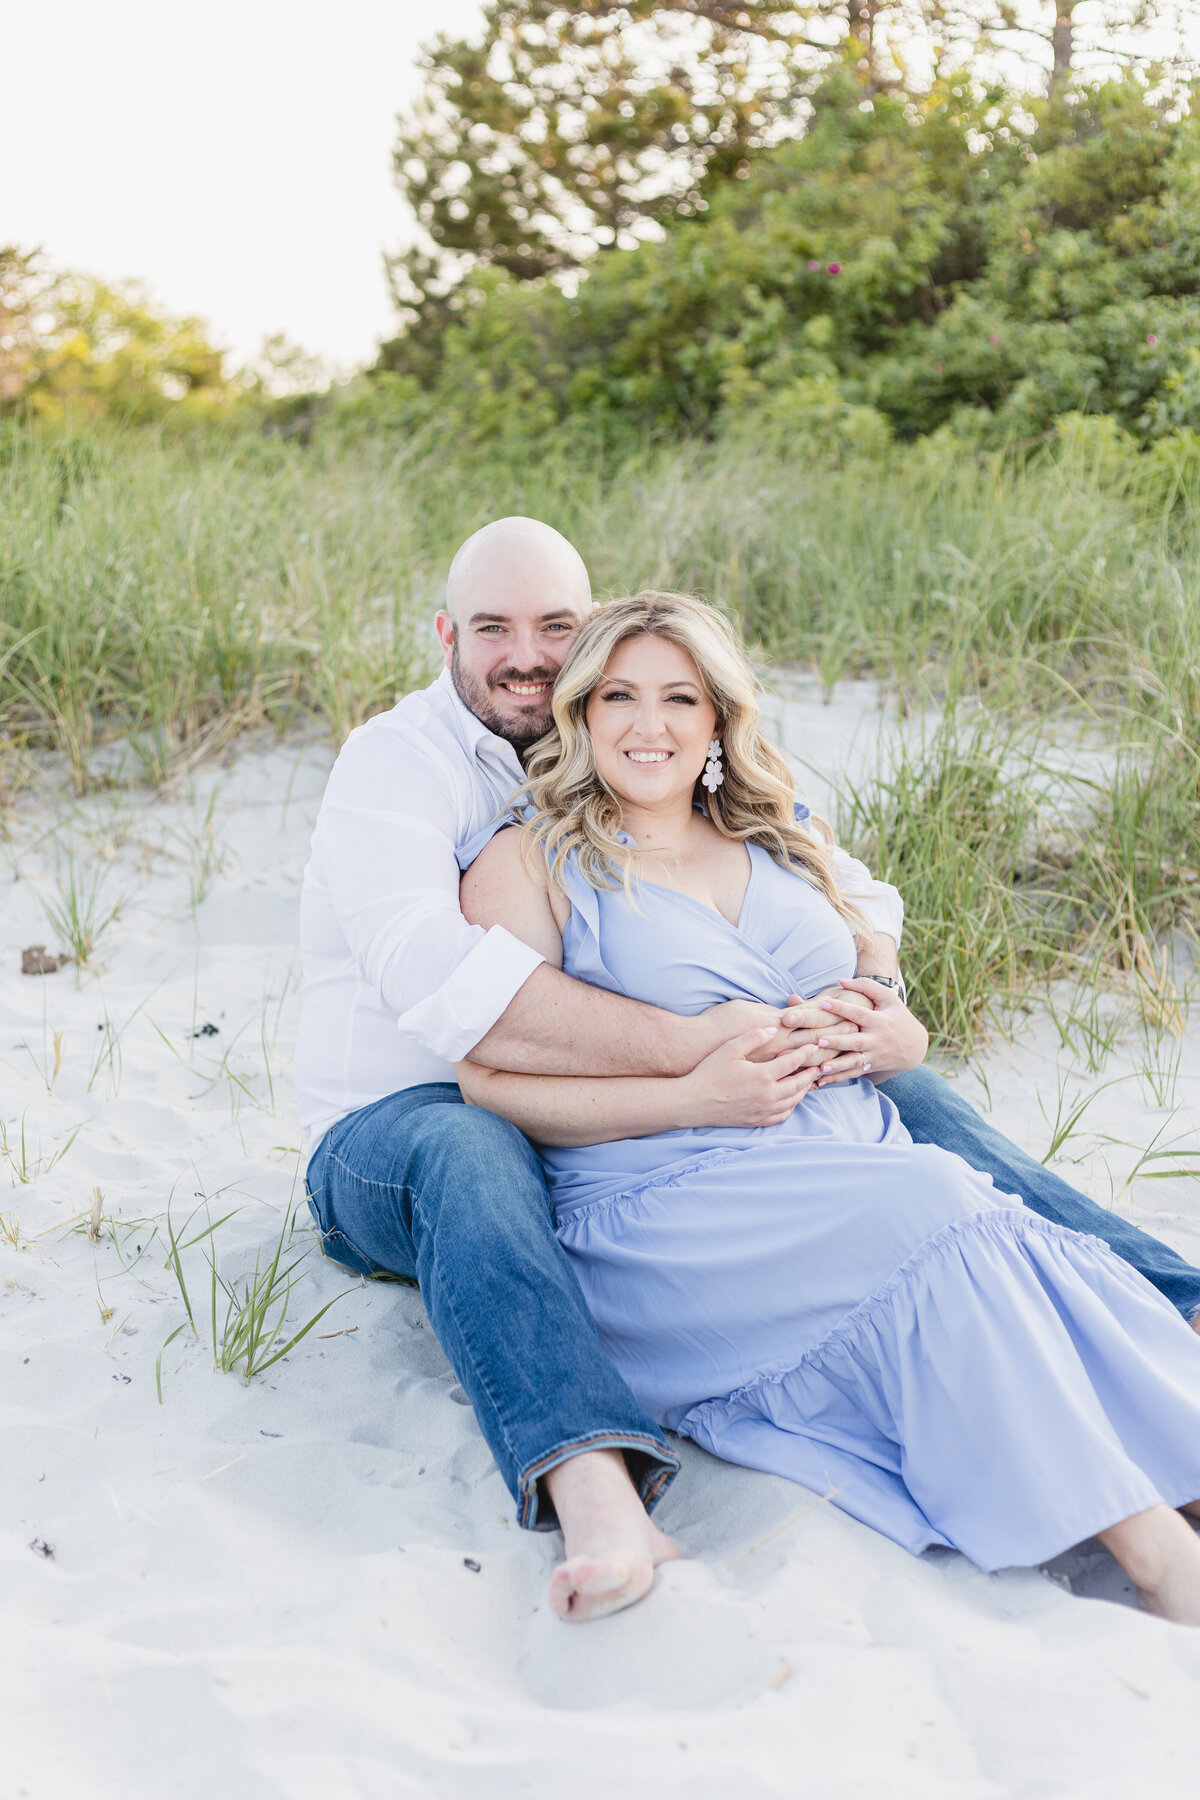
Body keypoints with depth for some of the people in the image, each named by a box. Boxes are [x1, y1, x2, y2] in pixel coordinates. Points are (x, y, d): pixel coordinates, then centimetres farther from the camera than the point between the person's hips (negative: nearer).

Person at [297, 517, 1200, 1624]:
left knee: (902, 1093, -8)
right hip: (401, 1128, -5)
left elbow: (851, 892, 3)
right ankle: (593, 1489, -57)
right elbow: (438, 977, -30)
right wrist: (691, 1044, -38)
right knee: (466, 1158, -41)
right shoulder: (398, 763, -11)